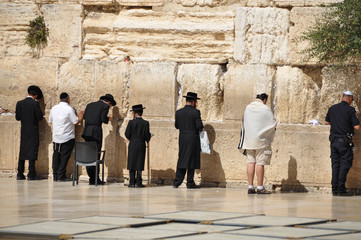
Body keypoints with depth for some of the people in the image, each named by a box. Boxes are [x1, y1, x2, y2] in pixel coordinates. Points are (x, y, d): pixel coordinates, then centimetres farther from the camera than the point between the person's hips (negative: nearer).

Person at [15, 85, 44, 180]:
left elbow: (17, 117, 3)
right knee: (32, 151, -1)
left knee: (22, 152, 11)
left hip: (23, 132, 4)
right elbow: (40, 117, -11)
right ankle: (31, 174, -4)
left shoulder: (19, 103, 0)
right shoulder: (35, 104, -12)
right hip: (33, 132, -4)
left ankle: (20, 174, 11)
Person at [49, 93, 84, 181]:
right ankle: (61, 176, -2)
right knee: (64, 156, 0)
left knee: (56, 156, 11)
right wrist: (81, 116, 8)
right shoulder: (69, 109, -13)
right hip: (67, 137, -5)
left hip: (56, 137, 5)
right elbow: (76, 121, -11)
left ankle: (55, 176, 12)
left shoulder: (54, 108, 5)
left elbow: (50, 121, 16)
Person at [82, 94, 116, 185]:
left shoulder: (90, 105, 20)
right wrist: (108, 119, 11)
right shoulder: (105, 106, 2)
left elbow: (84, 116, 13)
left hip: (87, 131, 6)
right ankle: (94, 179, -7)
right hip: (96, 132, -6)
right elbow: (103, 118, -9)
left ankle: (91, 178, 9)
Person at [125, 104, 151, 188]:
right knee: (139, 164, 4)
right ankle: (138, 182, 0)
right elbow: (147, 135, -5)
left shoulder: (131, 122, -4)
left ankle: (132, 182, 3)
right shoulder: (145, 123, -3)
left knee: (132, 163, 5)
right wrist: (147, 139, 17)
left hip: (132, 145, 0)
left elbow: (127, 134, -4)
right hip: (141, 145, 0)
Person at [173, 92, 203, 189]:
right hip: (193, 139, -4)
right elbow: (199, 126, -13)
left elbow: (177, 126, 11)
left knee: (181, 159, 10)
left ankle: (177, 181, 4)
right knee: (192, 160, 2)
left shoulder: (178, 112, 5)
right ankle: (190, 183, 4)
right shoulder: (195, 112, -10)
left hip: (182, 140, 4)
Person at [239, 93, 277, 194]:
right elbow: (274, 123, -7)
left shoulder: (248, 108, 6)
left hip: (249, 139, 5)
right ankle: (260, 187, -2)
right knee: (260, 163, -2)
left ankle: (250, 187, 7)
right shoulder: (265, 109, -10)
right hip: (261, 139, -5)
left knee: (251, 162, 7)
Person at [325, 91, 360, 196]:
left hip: (333, 139, 5)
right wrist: (349, 123, 7)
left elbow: (327, 122, 18)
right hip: (345, 140, -5)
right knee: (345, 164, 0)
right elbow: (356, 127, -13)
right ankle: (341, 189, -5)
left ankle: (334, 189, 9)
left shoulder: (332, 108, 6)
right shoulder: (350, 110, -11)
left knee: (335, 164, 10)